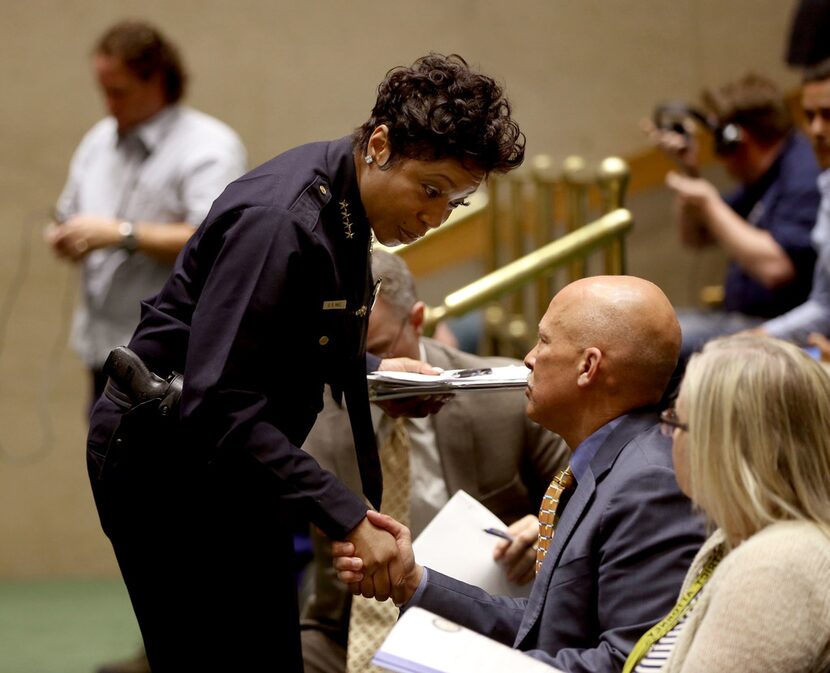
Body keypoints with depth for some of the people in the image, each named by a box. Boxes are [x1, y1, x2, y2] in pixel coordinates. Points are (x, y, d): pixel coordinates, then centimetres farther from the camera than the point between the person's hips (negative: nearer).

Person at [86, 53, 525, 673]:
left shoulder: (344, 202, 3)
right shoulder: (280, 222, -26)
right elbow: (215, 407, -31)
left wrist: (373, 371, 3)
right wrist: (346, 518, -34)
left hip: (233, 460, 10)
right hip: (167, 466, -10)